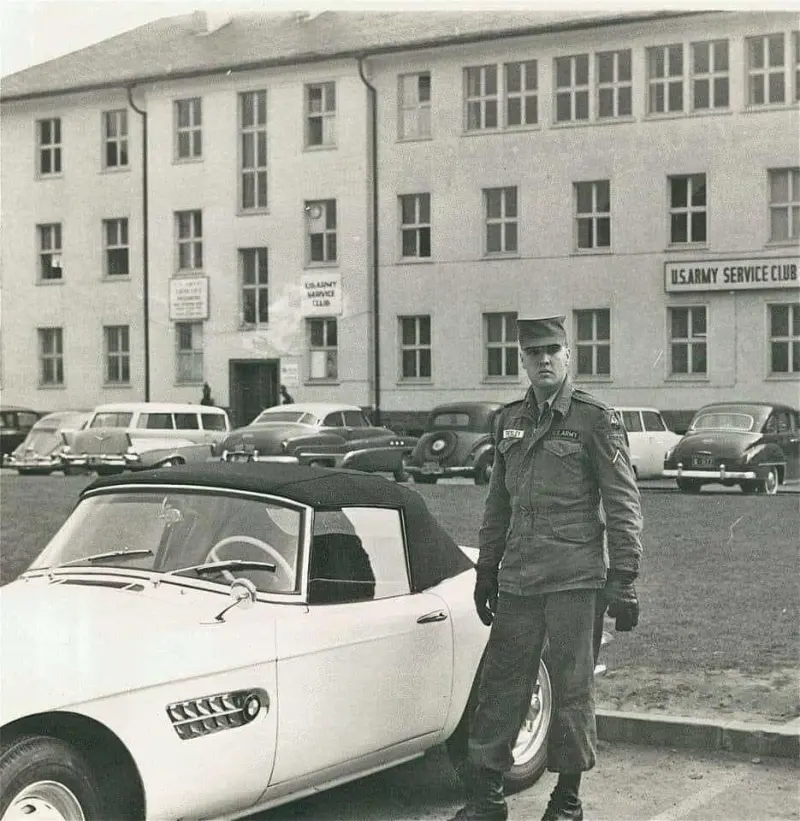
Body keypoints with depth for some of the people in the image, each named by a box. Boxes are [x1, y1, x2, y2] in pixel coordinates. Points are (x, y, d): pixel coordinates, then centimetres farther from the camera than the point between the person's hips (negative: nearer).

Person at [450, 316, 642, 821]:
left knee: (572, 689, 4)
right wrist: (487, 571, 19)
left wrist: (623, 579, -10)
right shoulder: (510, 421, 12)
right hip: (517, 580, 5)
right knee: (502, 685, 6)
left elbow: (623, 506, -6)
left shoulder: (596, 420, -4)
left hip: (576, 580, -5)